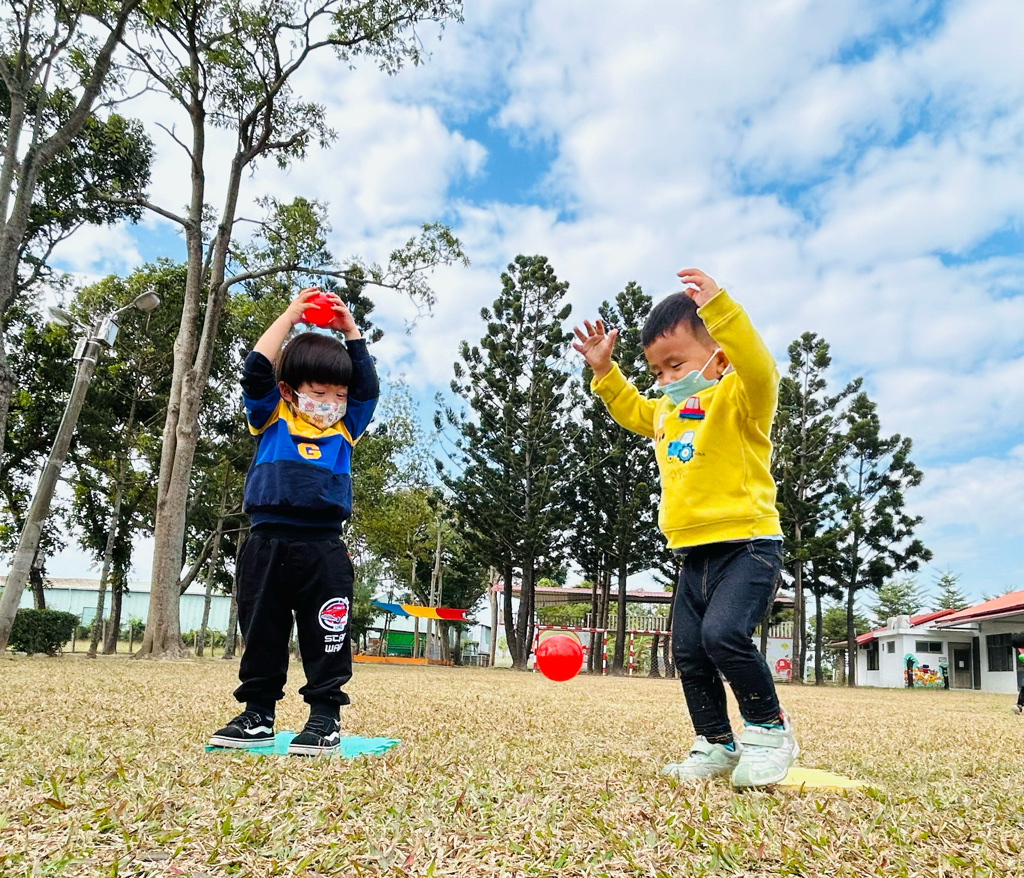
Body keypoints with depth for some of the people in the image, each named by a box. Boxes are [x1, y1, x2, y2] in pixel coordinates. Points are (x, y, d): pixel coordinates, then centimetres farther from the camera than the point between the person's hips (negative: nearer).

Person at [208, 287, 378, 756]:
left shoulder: (345, 429, 14)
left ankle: (326, 717, 11)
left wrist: (350, 331, 10)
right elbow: (256, 373, -1)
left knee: (326, 637, 1)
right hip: (267, 544, 0)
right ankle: (257, 715, 21)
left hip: (324, 548, 0)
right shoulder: (271, 420, 9)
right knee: (260, 634, 9)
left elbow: (368, 388, 11)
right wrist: (290, 317, 2)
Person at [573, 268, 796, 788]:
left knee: (723, 633, -27)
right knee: (688, 654, 8)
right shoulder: (666, 412, 17)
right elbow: (631, 411, 36)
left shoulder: (739, 398, -7)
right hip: (695, 552, 8)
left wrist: (719, 307, -37)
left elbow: (759, 368, -29)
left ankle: (768, 729, -5)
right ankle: (716, 745, 24)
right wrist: (605, 372, 22)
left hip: (747, 543, -8)